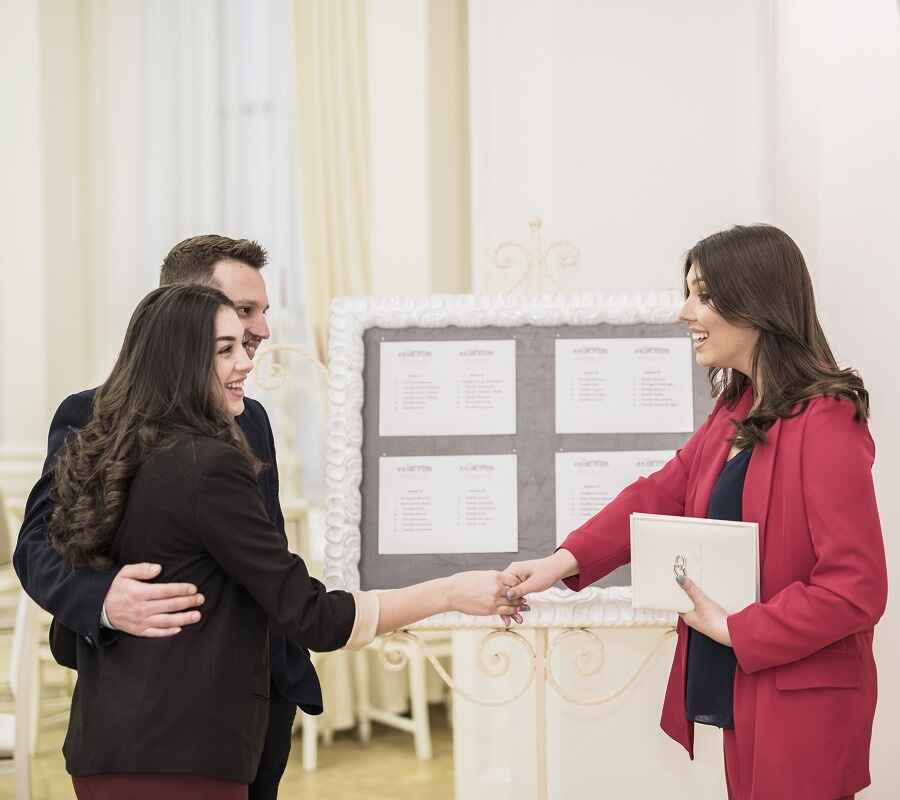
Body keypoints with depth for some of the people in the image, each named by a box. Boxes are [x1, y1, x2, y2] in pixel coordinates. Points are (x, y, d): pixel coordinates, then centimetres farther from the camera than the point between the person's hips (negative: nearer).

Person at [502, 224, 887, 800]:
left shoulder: (825, 424, -20)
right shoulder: (737, 410, 11)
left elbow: (856, 588, -23)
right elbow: (661, 496, 8)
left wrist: (731, 629, -18)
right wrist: (564, 561, -5)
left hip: (801, 706, -9)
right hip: (744, 691, 9)